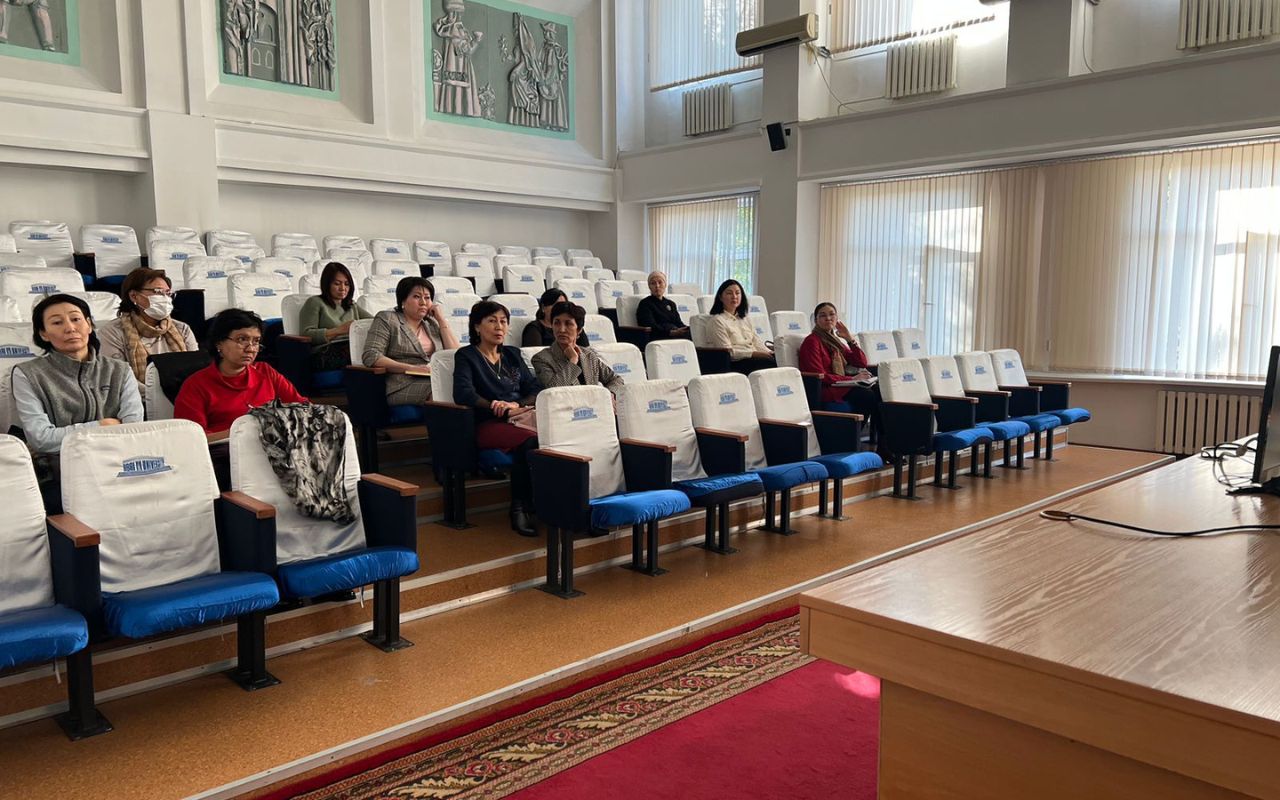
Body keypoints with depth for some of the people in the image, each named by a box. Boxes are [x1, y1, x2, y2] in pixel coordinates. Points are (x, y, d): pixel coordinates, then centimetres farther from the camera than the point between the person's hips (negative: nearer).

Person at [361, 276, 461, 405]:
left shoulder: (432, 324, 24)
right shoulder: (387, 319, 10)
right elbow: (371, 357, -4)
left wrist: (442, 320, 10)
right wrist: (411, 368, -15)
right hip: (404, 387, -5)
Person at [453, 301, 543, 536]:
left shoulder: (512, 354, 26)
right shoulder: (466, 356, 10)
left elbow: (536, 390, 15)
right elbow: (463, 394, -8)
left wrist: (516, 405, -7)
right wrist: (499, 409, -18)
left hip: (521, 416, 5)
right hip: (488, 424, -4)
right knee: (530, 440, -38)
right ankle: (521, 508, -26)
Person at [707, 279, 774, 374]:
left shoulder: (744, 319, 25)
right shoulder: (717, 320, 1)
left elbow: (757, 343, 18)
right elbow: (728, 352, -8)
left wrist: (770, 354, -3)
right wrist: (754, 353, -17)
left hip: (755, 359, 7)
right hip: (735, 364, -7)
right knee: (770, 363, -32)